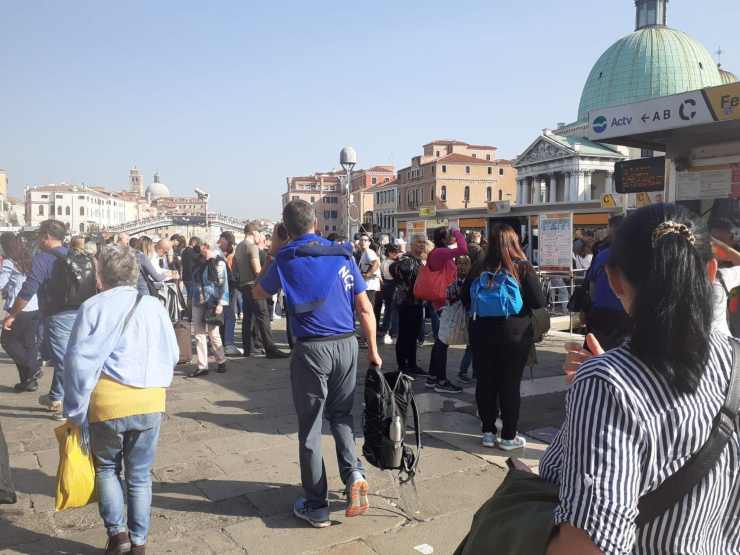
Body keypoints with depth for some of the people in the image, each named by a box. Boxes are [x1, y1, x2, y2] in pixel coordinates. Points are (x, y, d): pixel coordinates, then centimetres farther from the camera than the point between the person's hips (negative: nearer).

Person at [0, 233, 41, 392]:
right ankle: (30, 380, 13)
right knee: (29, 342, 11)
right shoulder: (29, 260, 11)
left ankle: (33, 367, -1)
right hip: (35, 307, 7)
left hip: (19, 309, -7)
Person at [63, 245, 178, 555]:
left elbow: (79, 362, -7)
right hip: (151, 403, 3)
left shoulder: (93, 307, -6)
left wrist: (75, 412, 0)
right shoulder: (154, 306, 5)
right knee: (140, 475, 15)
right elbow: (172, 355, 9)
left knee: (107, 468, 21)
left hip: (108, 404, -2)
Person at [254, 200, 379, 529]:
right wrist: (373, 351, 11)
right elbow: (365, 309, 3)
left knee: (310, 426, 8)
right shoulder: (342, 255, 3)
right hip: (347, 344, 3)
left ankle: (316, 506, 16)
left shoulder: (287, 258, -4)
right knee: (340, 414, 22)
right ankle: (353, 472, 2)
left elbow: (259, 293, 14)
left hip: (311, 348, -3)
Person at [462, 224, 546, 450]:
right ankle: (508, 437, 15)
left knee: (485, 383, 11)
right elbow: (539, 302, -10)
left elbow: (466, 300, 6)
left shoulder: (479, 269, -2)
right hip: (515, 335, -2)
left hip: (482, 335, 3)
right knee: (510, 384, 7)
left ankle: (488, 432, 20)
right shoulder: (522, 268, -11)